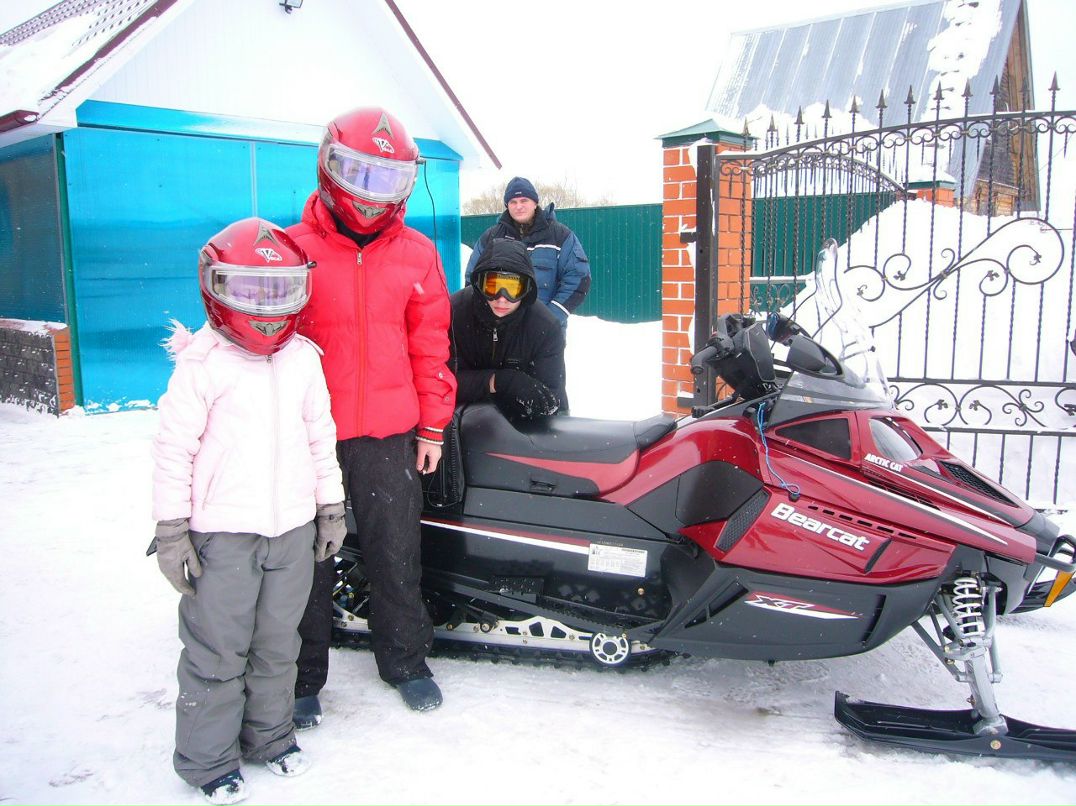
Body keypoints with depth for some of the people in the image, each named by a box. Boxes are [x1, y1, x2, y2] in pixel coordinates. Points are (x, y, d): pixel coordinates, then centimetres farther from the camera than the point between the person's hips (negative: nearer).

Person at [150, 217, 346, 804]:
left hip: (293, 527, 4)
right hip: (222, 530, -4)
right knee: (217, 650, 5)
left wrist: (331, 506, 13)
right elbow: (173, 449, -7)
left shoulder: (303, 359, 6)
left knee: (277, 643, 16)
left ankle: (271, 734, 35)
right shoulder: (200, 364, -8)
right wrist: (171, 529, -8)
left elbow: (322, 437, 12)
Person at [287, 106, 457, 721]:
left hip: (389, 434, 2)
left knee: (397, 553, 12)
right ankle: (303, 675, 26)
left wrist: (433, 426, 7)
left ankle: (405, 658, 31)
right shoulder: (295, 249, -3)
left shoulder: (418, 254, 4)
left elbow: (431, 344, 8)